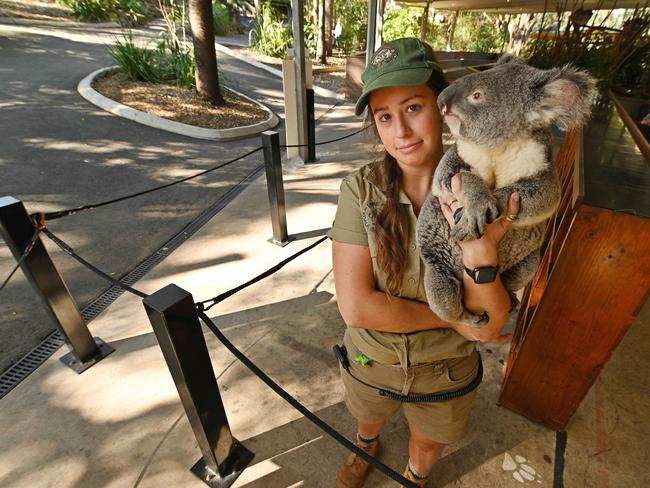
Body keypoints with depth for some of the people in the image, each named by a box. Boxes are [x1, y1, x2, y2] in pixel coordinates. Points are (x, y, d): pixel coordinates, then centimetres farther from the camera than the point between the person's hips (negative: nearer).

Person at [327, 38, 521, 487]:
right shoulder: (361, 189, -24)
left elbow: (494, 319, -21)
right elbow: (356, 306, -28)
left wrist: (480, 249, -40)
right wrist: (456, 319, -22)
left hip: (446, 370, 1)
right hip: (372, 361, 0)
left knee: (427, 445, 31)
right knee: (369, 418, 33)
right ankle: (367, 447, 72)